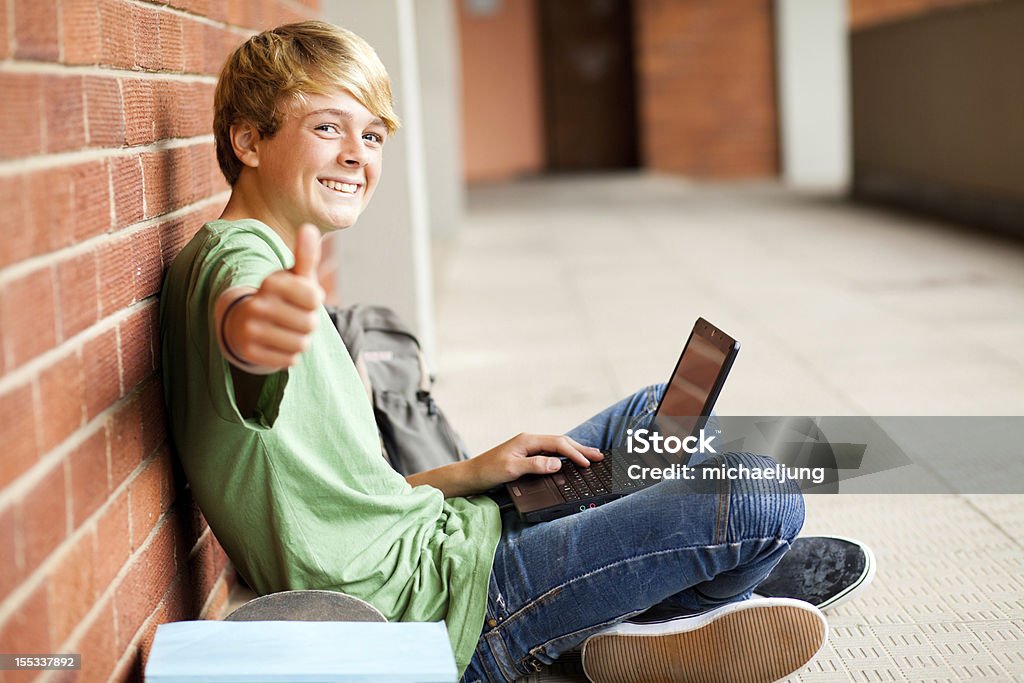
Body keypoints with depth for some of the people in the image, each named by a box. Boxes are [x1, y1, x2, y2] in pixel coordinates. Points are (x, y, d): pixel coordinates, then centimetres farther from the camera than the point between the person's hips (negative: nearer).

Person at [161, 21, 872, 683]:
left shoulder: (269, 265, 15)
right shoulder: (239, 259, -16)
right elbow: (235, 319, -45)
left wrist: (465, 475, 5)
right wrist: (259, 328, -68)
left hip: (430, 537, 11)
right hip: (432, 610, -11)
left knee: (657, 412, 22)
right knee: (762, 497, -13)